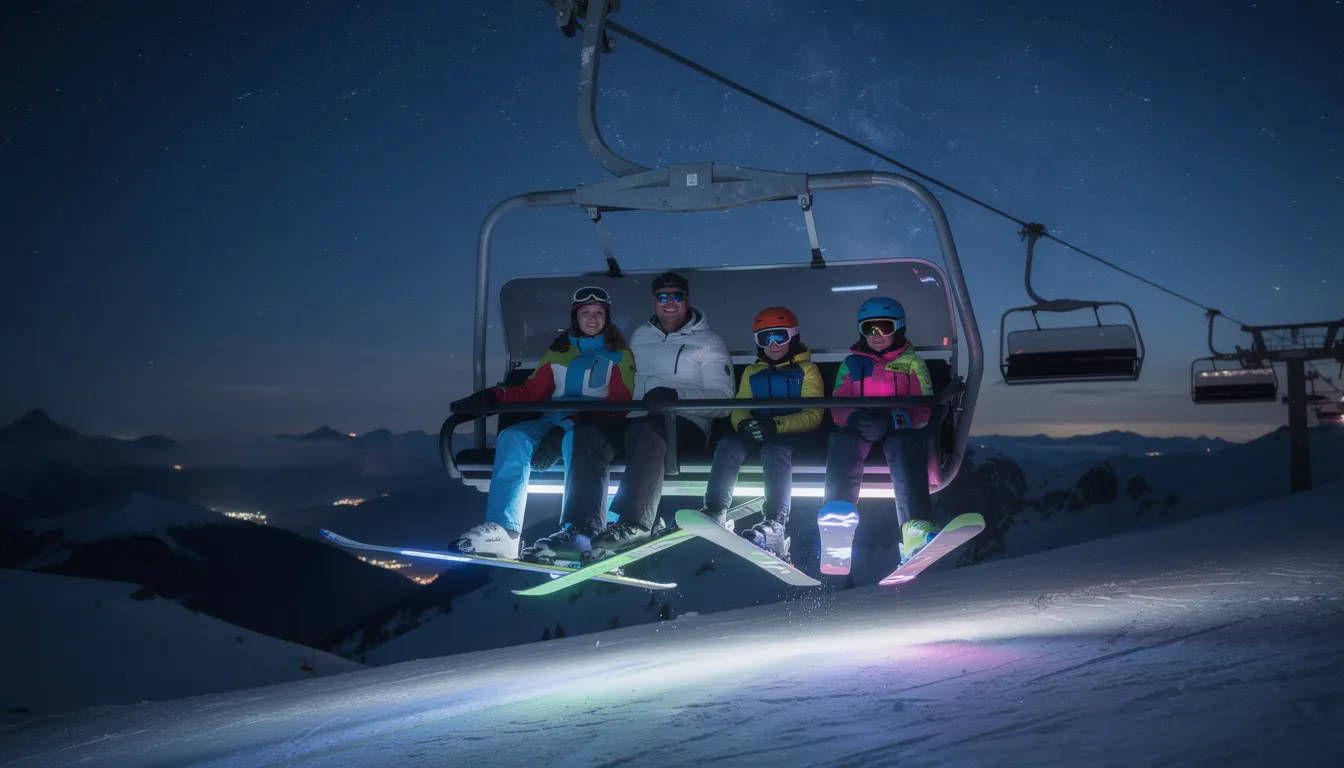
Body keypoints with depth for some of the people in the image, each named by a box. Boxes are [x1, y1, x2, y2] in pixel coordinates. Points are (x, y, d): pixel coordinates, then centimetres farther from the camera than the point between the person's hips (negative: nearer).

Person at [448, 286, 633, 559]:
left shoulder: (618, 354, 9)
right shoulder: (558, 352, 22)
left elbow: (618, 404, -5)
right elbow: (531, 392, 14)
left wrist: (569, 425, -21)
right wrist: (494, 396, -8)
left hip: (596, 426, -4)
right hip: (554, 422, 4)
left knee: (576, 439, -40)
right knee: (513, 437, -27)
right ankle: (501, 531, -41)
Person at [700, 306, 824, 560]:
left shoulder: (807, 370, 8)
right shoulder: (752, 372, 22)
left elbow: (813, 415, -5)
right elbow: (739, 408, 10)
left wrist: (776, 425, -24)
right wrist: (743, 423, -18)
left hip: (792, 433, -4)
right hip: (758, 431, 4)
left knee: (775, 450, -38)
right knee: (728, 444, -28)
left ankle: (775, 526, -53)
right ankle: (715, 513, -36)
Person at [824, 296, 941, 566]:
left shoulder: (912, 362, 17)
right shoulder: (851, 363, 23)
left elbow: (923, 411, 3)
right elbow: (838, 408, 12)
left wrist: (891, 422, -20)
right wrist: (853, 418, -16)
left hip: (901, 428, -2)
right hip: (858, 427, 2)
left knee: (904, 444, -39)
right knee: (842, 442, -35)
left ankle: (915, 529, -57)